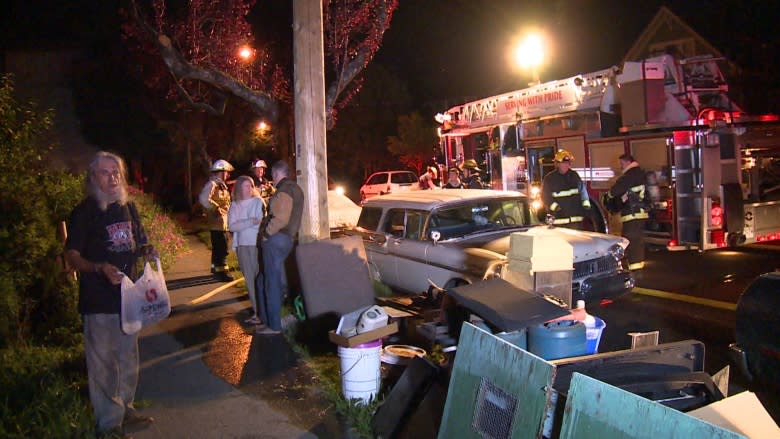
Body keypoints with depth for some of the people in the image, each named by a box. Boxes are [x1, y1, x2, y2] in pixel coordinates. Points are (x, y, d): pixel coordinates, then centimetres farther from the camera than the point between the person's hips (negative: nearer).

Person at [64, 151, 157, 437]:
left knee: (128, 359, 17)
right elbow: (72, 256, -11)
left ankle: (125, 409, 34)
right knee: (103, 363, -1)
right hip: (98, 300, -7)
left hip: (128, 295, 7)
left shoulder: (128, 207, 9)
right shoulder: (84, 212, -9)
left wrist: (148, 252, -2)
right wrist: (100, 268, -28)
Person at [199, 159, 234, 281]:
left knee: (218, 247, 19)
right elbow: (204, 199, -29)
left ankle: (216, 268, 31)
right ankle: (221, 272, -5)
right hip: (217, 222, -10)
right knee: (222, 248, -9)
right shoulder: (212, 184, -15)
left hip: (223, 222, 10)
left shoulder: (221, 184, 16)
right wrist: (217, 208, -23)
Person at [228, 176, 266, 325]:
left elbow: (263, 222, -10)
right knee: (249, 279, 6)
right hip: (242, 245, 4)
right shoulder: (234, 206, 10)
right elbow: (231, 226, -4)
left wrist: (241, 224, -11)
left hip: (257, 244, -4)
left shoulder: (258, 202, 1)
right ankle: (257, 311, 13)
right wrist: (251, 222, -15)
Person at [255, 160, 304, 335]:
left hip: (276, 240, -10)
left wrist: (265, 234, -11)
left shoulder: (283, 191, -13)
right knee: (263, 281, 18)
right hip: (285, 239, 10)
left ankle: (274, 325, 0)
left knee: (272, 283, -5)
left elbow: (280, 219, -23)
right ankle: (265, 316, 25)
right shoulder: (295, 189, 20)